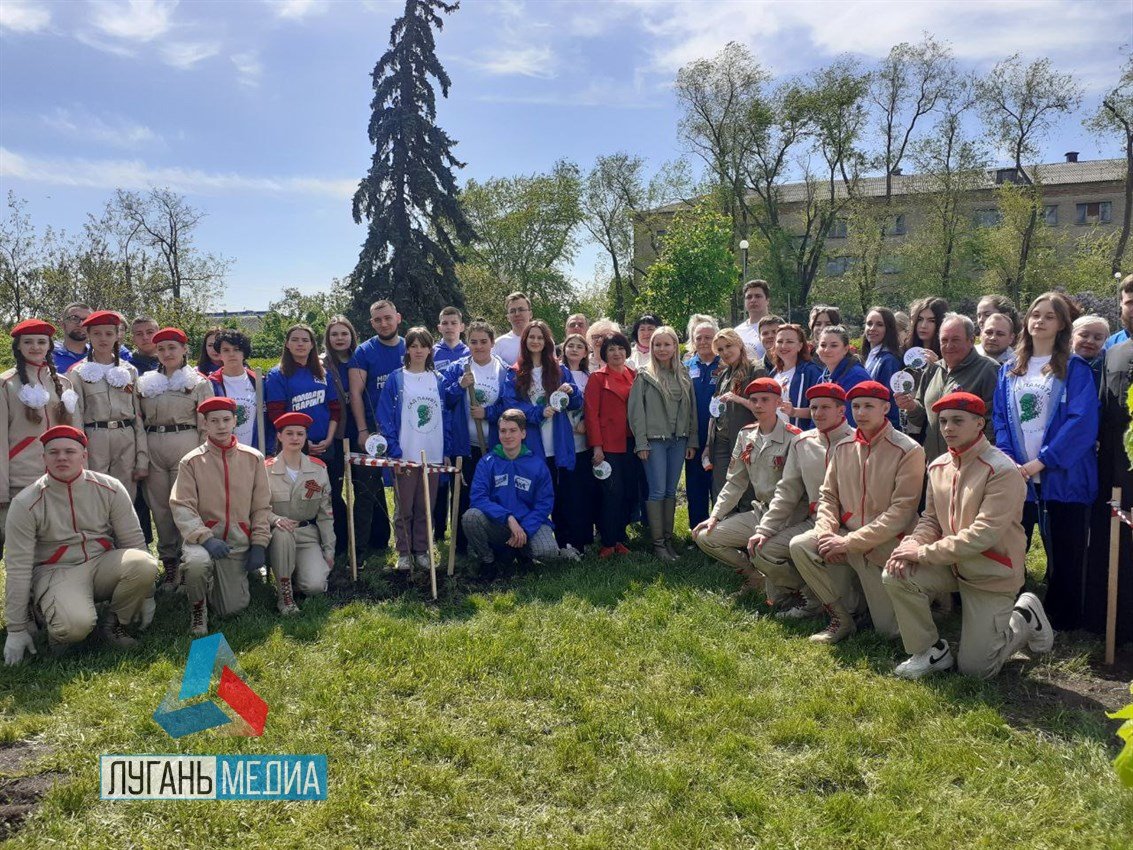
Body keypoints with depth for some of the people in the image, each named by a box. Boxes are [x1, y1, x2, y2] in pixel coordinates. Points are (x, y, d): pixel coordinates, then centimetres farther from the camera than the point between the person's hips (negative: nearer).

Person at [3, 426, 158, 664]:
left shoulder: (110, 489, -5)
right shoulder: (26, 503, -9)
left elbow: (134, 541, 1)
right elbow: (18, 569, -8)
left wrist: (145, 595, 4)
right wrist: (17, 630, -7)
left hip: (102, 564, 3)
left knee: (144, 564, -29)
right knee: (76, 624, -34)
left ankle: (113, 623, -2)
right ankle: (59, 630, 6)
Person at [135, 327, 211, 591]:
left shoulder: (199, 383, 4)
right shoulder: (145, 382, 14)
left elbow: (206, 425, 1)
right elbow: (139, 420, 16)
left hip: (185, 445, -4)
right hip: (152, 448, 4)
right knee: (160, 507, 5)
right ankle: (169, 564, 14)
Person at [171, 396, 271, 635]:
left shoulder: (253, 458, 4)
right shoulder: (191, 462, -2)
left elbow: (261, 506, 7)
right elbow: (181, 507, -9)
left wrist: (259, 544, -1)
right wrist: (206, 538, -22)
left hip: (238, 544, 2)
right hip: (201, 540, -2)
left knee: (233, 608, -3)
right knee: (197, 562, -37)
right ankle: (197, 607, -5)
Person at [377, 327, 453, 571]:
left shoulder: (438, 380, 8)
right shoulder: (396, 379, -1)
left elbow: (446, 416, 10)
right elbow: (385, 418, -4)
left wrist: (447, 451, 4)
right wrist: (394, 452, -11)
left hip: (433, 455, 3)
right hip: (405, 456, -2)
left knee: (426, 507, 9)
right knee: (405, 507, 4)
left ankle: (421, 550, 21)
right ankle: (404, 552, 16)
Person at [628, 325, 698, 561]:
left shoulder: (684, 375, 10)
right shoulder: (644, 376, -2)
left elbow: (691, 409, 12)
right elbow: (636, 410, -5)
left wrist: (692, 441, 7)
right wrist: (641, 443, -10)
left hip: (678, 440, 4)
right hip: (654, 440, -4)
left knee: (671, 491, 8)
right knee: (658, 491, -4)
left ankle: (668, 537, 17)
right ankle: (658, 542, 3)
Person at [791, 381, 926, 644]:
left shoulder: (908, 451, -13)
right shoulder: (844, 447, 5)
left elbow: (902, 511, -18)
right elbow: (828, 495, 9)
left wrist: (849, 542, -20)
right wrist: (826, 533, -12)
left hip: (886, 544, -5)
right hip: (846, 535, 5)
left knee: (890, 629, -6)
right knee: (799, 546, -20)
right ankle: (842, 619, -3)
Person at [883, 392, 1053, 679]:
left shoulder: (1002, 470, -22)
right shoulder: (938, 466, 1)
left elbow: (984, 534, -28)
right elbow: (930, 519, 7)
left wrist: (924, 552, -25)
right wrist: (912, 544, -16)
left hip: (992, 573, -6)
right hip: (952, 564, 6)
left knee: (975, 668, -2)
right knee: (896, 576, -20)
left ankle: (1026, 618, 26)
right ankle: (932, 652, 2)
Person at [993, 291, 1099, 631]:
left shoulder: (1075, 369, 0)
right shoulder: (1010, 371, 12)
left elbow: (1082, 423, -10)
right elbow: (1000, 419, 8)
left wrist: (1041, 461, -17)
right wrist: (1009, 462, -8)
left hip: (1063, 476, -3)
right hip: (1016, 476, 3)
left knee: (1064, 555, 5)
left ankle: (1062, 624, 19)